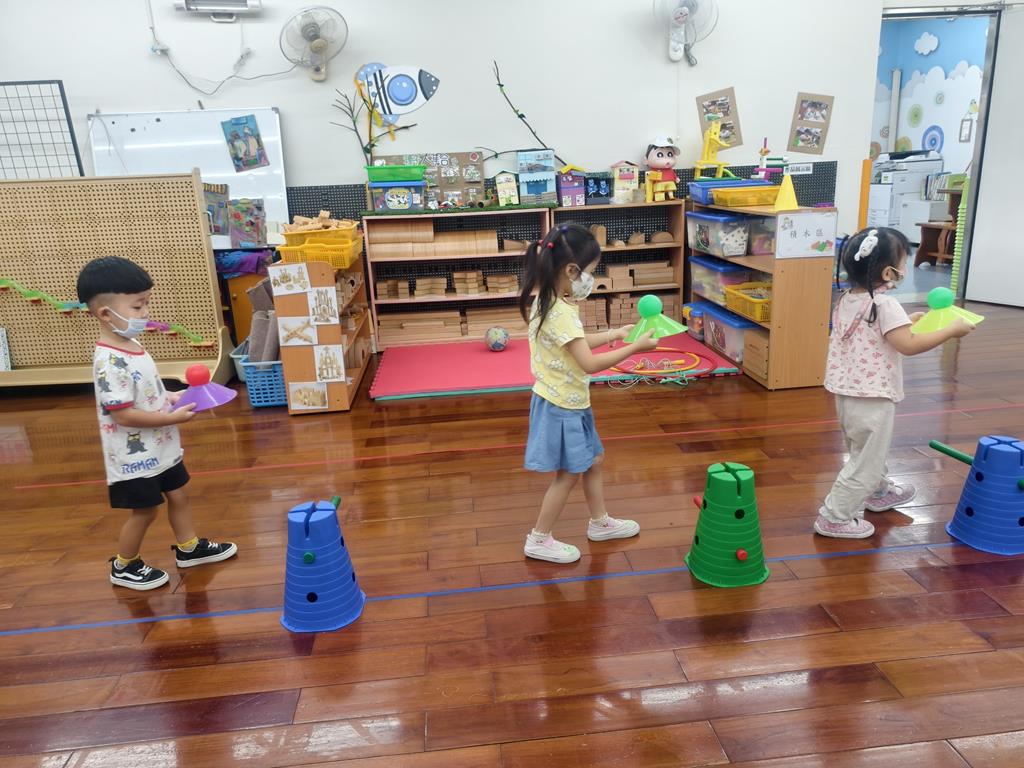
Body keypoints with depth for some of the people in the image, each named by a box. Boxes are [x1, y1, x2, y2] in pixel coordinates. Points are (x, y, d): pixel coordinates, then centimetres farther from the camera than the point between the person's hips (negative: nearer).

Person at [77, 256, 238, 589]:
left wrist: (171, 396, 2)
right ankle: (124, 567, 30)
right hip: (136, 456, -9)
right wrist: (172, 417, -23)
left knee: (178, 495, 20)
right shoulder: (110, 362, -27)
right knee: (145, 511, 7)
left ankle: (189, 547, 39)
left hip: (161, 448, 9)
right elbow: (123, 414, -28)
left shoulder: (132, 345, 3)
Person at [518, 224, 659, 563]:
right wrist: (635, 348, -20)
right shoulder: (561, 312, -28)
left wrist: (615, 334, 13)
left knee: (592, 461, 22)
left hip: (567, 402, 10)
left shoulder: (546, 301, 3)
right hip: (562, 406, -10)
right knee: (567, 475, 5)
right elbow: (590, 363, -28)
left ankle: (600, 522, 39)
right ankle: (538, 540, 19)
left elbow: (577, 343, 16)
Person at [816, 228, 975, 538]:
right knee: (866, 461, 2)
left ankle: (879, 492, 51)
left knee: (865, 451, 28)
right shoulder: (885, 305, -19)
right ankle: (834, 518, 6)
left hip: (846, 393, 9)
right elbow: (909, 345, -23)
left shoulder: (846, 300, 5)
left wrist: (907, 321, 20)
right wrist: (952, 330, -14)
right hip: (873, 398, -9)